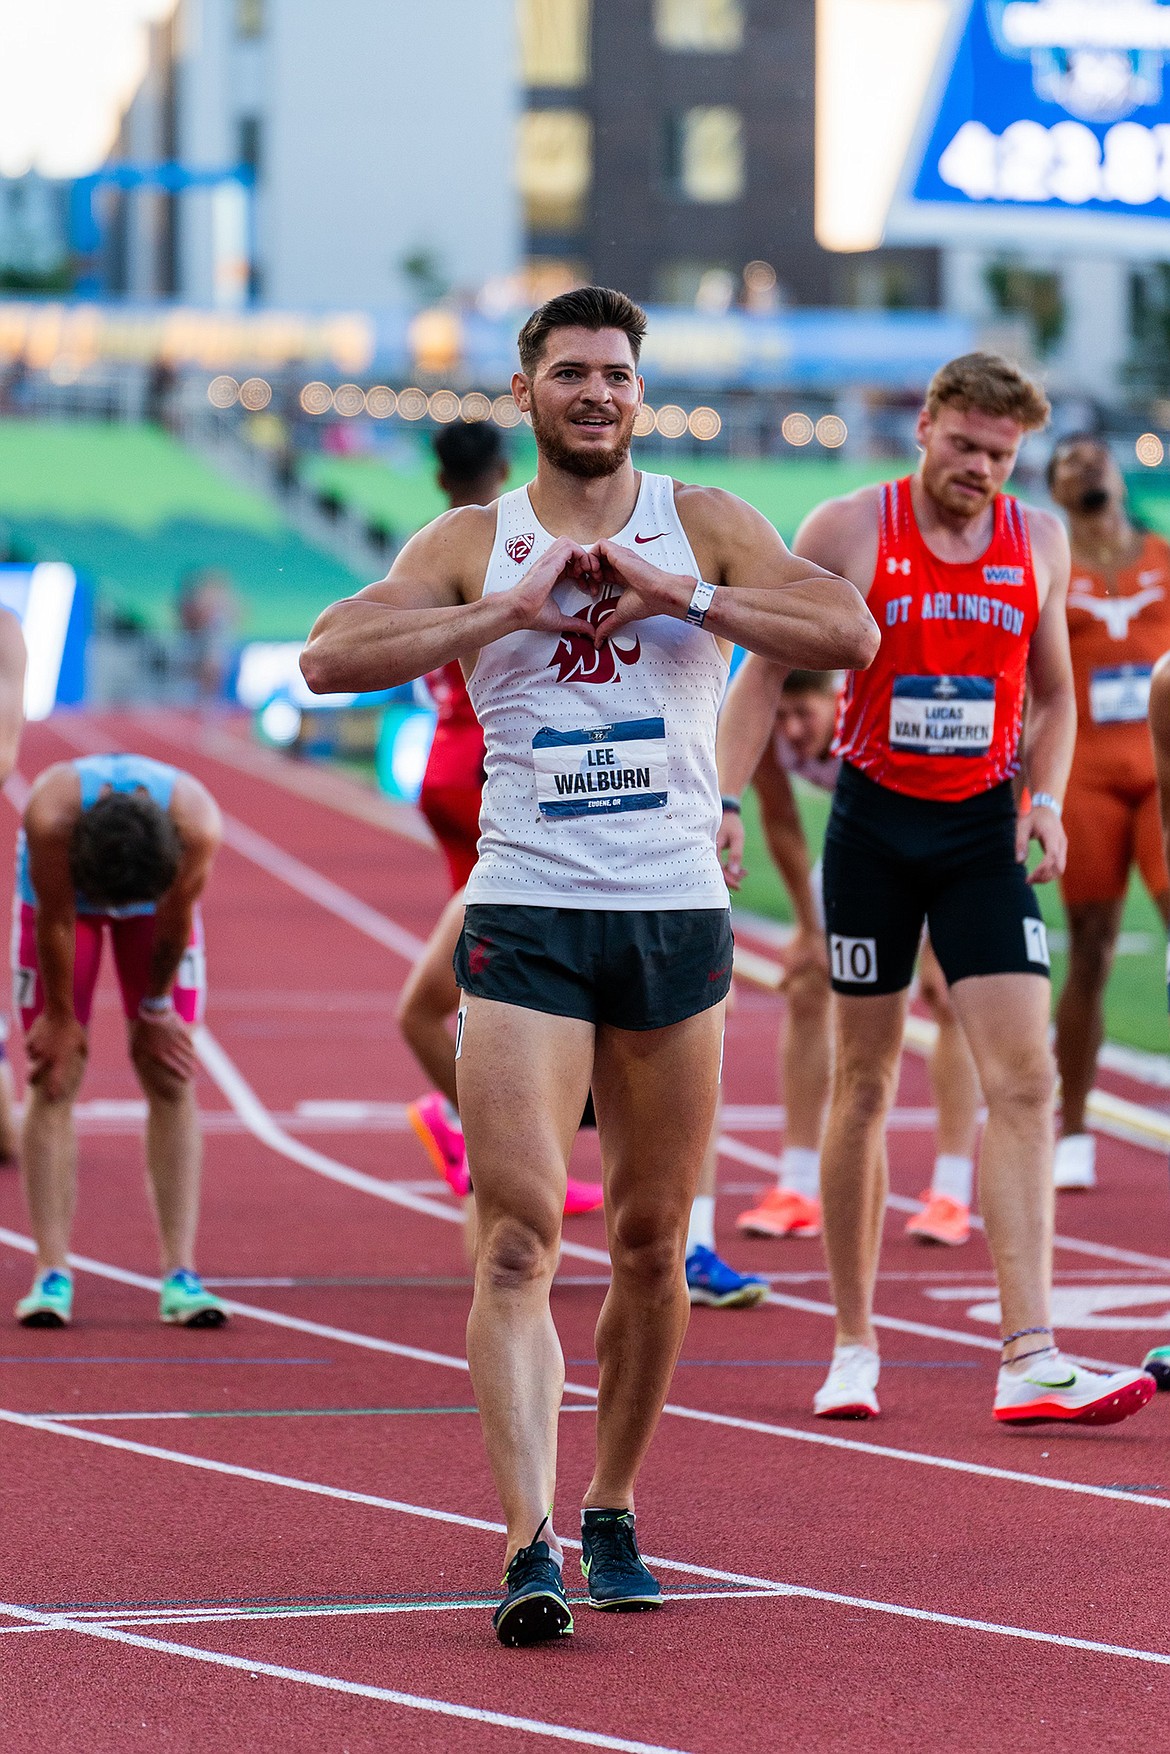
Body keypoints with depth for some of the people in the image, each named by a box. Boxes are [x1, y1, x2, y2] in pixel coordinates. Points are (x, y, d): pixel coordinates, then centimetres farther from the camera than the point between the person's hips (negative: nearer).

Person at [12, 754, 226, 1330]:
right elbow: (56, 921, -26)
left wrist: (155, 1008, -7)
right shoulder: (51, 815, -42)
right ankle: (52, 1273, -11)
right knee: (53, 1084, -9)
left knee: (172, 1081, -9)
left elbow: (174, 923, -22)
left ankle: (180, 1274, -11)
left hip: (155, 899, 1)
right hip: (64, 892, -1)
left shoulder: (196, 825, -40)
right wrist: (60, 1018, -13)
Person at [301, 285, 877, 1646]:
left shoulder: (703, 526, 6)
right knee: (520, 1238, -12)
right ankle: (530, 1545, -18)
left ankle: (613, 1512, 24)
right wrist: (510, 611, -13)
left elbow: (851, 633, -7)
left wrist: (677, 595, -14)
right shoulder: (472, 543, 5)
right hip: (524, 919, -2)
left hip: (678, 919, 2)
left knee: (650, 1242, 8)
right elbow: (331, 656, -8)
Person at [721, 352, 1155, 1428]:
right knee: (865, 1081, 5)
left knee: (1024, 1077, -11)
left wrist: (1046, 799, -1)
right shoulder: (847, 532, -4)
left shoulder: (1039, 542, 5)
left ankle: (1028, 1360, -16)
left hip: (984, 831, 2)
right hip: (874, 822, -2)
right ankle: (854, 1347, 18)